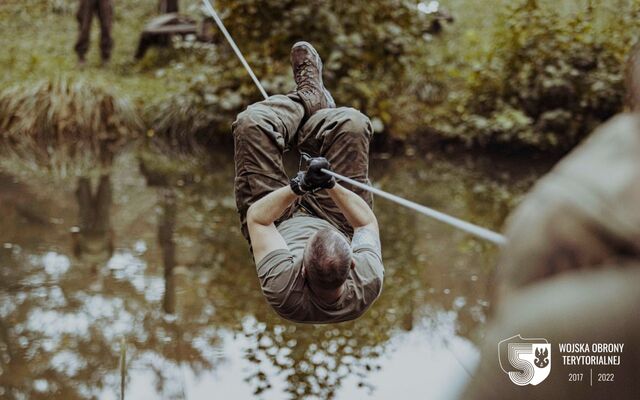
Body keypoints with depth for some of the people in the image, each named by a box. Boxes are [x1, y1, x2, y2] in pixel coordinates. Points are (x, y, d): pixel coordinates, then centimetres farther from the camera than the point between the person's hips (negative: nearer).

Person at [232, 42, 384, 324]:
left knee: (252, 122, -12)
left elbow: (256, 218, -33)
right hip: (339, 222, 1)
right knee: (351, 123, -10)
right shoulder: (368, 285, -44)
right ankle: (317, 106, 29)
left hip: (279, 225, -1)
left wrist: (298, 186, -47)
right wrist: (331, 185, -38)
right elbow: (368, 222, -24)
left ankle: (311, 99, 23)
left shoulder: (281, 287, -49)